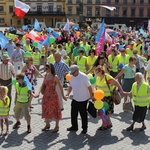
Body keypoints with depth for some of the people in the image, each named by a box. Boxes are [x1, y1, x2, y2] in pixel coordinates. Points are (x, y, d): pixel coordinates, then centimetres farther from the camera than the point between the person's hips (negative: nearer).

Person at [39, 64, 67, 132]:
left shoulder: (55, 77, -15)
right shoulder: (46, 76, 2)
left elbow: (60, 87, -10)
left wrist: (63, 95, -9)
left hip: (53, 96, -6)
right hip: (46, 95, 6)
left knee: (55, 110, 5)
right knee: (46, 110, 14)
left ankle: (57, 126, 19)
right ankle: (47, 124, 33)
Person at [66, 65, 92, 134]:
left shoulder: (83, 76, -18)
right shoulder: (72, 77, 2)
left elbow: (89, 87, -14)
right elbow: (70, 86, 12)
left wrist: (91, 96, -12)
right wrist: (68, 93, -4)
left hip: (83, 99, -7)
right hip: (75, 99, 7)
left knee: (83, 114, 5)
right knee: (73, 113, 13)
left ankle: (84, 128, 20)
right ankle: (74, 126, 30)